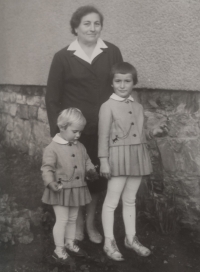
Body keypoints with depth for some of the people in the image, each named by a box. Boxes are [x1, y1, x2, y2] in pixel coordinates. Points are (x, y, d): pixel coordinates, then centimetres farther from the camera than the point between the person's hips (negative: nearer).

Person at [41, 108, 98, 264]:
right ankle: (59, 250, 14)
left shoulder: (80, 147, 5)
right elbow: (47, 168, -17)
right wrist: (51, 182, -31)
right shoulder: (53, 148, -15)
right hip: (61, 190, -6)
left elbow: (86, 161, 17)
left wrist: (91, 169, -3)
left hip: (76, 189, 7)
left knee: (73, 219, 18)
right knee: (62, 219, 0)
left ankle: (70, 244, 34)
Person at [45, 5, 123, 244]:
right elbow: (52, 98, -1)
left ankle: (91, 222, 34)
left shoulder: (112, 52, -1)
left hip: (103, 129, 2)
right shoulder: (63, 57, -4)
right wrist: (57, 131, -5)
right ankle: (78, 222, 34)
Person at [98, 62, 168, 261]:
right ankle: (109, 242, 17)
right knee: (112, 201, 3)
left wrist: (153, 132, 0)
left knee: (130, 200, 17)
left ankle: (131, 238, 30)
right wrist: (104, 161, -14)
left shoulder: (138, 107, 11)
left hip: (137, 157, 6)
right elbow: (104, 136, -11)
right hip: (118, 157, -6)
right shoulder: (108, 106, -9)